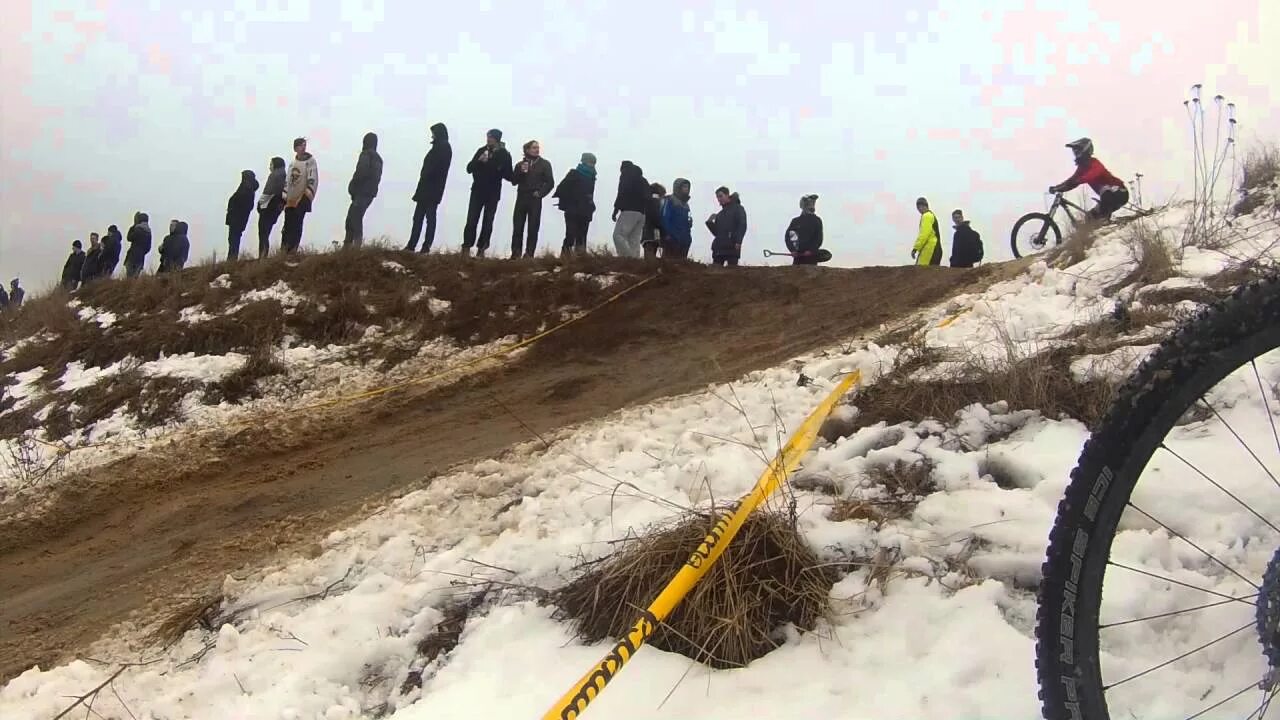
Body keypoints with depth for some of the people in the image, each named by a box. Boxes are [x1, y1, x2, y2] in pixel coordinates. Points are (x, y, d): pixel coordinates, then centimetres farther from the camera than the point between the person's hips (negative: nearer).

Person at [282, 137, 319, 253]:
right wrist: (284, 197, 15)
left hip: (302, 199, -6)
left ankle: (293, 249, -8)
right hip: (290, 199, 6)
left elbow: (313, 180, -10)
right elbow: (287, 181, 21)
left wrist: (307, 195, -19)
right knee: (288, 225, 5)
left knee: (297, 224, -10)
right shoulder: (292, 164, 17)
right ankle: (283, 249, 9)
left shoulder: (310, 161, -2)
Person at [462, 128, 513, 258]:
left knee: (488, 222, 2)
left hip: (493, 193, -1)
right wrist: (478, 161, -15)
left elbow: (509, 176, -4)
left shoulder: (505, 155, -2)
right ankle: (466, 248, -5)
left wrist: (499, 169, -23)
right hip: (478, 191, 1)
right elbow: (469, 169, 3)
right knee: (471, 220, -6)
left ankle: (481, 249, 9)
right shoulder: (482, 150, 3)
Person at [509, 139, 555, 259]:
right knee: (517, 227, -5)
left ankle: (529, 254, -5)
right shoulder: (520, 164, 13)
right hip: (521, 198, 2)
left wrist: (540, 193, -9)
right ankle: (515, 253, -3)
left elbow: (550, 183, 2)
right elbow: (514, 181, 8)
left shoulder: (544, 164, 6)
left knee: (533, 228, -6)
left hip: (535, 200, -2)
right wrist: (520, 171, -8)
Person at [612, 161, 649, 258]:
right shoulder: (644, 181, 28)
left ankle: (627, 258, -25)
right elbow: (647, 199, 20)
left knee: (618, 235, -11)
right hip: (641, 213, 8)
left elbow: (622, 194, -8)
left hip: (629, 211, -8)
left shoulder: (626, 177, 6)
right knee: (635, 241, 3)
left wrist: (616, 209, -8)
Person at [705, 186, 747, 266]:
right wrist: (710, 222, 5)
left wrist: (738, 242, -20)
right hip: (719, 247, 6)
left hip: (732, 247, -6)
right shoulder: (720, 214, 24)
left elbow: (742, 226, -7)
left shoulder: (738, 209, 6)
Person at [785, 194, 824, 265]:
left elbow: (819, 239, 1)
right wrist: (792, 250, -5)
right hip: (798, 254, 2)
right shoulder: (796, 221, 11)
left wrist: (811, 250, -12)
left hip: (811, 255, -1)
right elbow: (788, 236, 8)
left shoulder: (817, 220, 7)